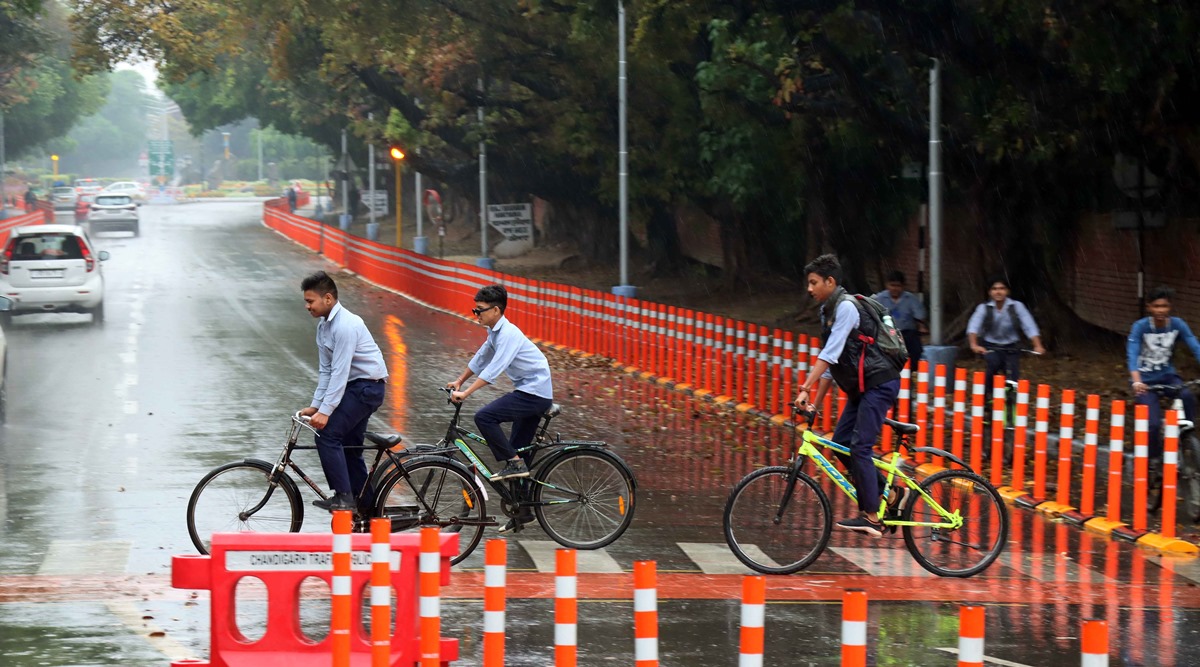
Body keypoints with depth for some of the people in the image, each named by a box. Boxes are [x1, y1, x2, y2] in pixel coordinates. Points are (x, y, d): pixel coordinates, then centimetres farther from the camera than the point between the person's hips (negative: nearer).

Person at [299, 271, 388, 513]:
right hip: (355, 386, 10)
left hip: (367, 386, -10)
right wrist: (315, 405, 3)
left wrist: (325, 411, -26)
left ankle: (343, 497, -17)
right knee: (349, 446, 11)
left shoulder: (345, 325, -21)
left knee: (327, 434, -17)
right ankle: (366, 508, 18)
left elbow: (340, 372, -25)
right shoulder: (324, 325, 10)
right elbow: (325, 370, 11)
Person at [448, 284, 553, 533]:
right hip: (531, 393, 10)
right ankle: (523, 511, 18)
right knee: (517, 450, 12)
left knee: (484, 417, -23)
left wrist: (465, 393, -30)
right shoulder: (495, 332, 12)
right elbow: (480, 359, 27)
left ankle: (514, 463, -15)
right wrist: (458, 381, 26)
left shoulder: (508, 334, -18)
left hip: (534, 393, -10)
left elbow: (494, 369, -27)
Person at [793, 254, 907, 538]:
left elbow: (830, 354, -23)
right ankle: (891, 494, 13)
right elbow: (830, 364, 18)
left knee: (859, 447, -14)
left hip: (879, 384, -10)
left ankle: (871, 518, -11)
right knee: (840, 444, 5)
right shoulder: (828, 312, 14)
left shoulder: (846, 307, -15)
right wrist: (815, 403, 13)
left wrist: (806, 388, -28)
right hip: (860, 387, 10)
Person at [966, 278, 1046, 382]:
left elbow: (1029, 327, -18)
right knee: (994, 362, -32)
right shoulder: (984, 308, -11)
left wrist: (1038, 347, -33)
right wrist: (974, 345, -45)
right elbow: (973, 327, -25)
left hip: (1010, 348, 1)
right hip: (990, 347, -1)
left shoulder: (1017, 306, -11)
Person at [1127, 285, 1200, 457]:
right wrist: (1136, 381, -46)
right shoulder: (1140, 327, -17)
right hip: (1146, 380, -2)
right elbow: (1132, 354, -28)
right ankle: (1154, 459, 9)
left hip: (1167, 376, 2)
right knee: (1153, 424, -17)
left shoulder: (1178, 325, -9)